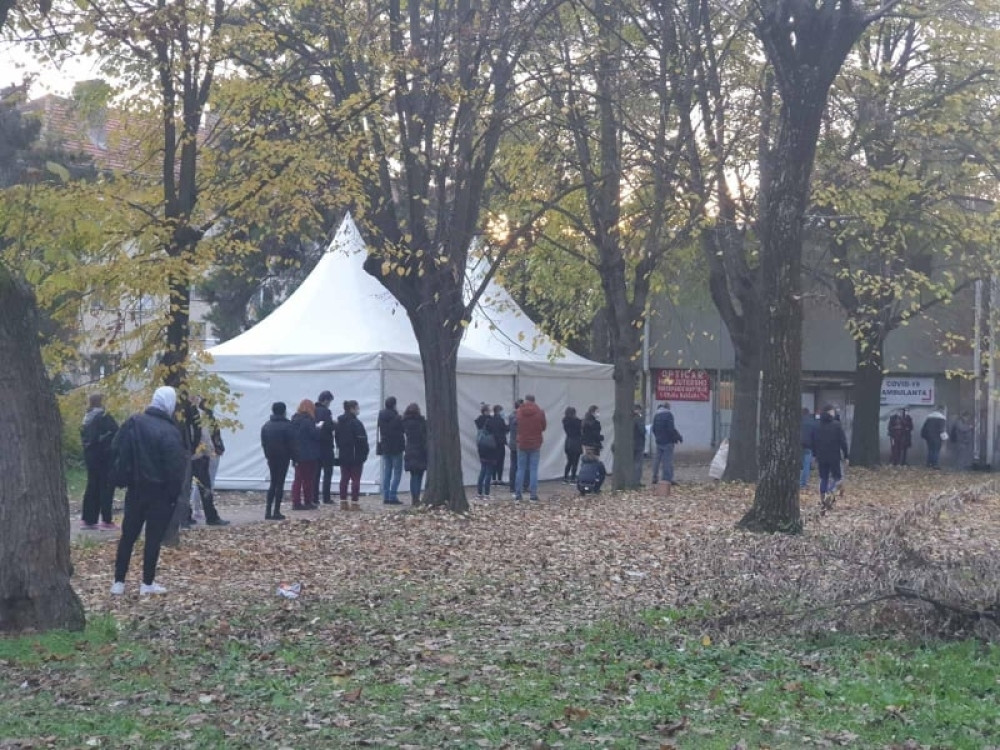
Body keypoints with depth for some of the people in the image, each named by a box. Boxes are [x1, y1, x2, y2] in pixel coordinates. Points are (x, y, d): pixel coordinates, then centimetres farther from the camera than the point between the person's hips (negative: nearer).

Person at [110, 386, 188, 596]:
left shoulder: (134, 422, -1)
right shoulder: (169, 432, -16)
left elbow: (116, 449, 3)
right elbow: (175, 468, -16)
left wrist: (122, 479, 12)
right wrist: (175, 494, -6)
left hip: (135, 489, 4)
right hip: (159, 492, -4)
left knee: (128, 535, 11)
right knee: (154, 537, 4)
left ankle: (119, 582, 12)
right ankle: (148, 583, 7)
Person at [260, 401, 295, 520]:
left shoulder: (266, 425, 6)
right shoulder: (287, 426, -12)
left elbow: (263, 443, 9)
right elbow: (291, 444, -12)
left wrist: (267, 455, 15)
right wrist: (293, 456, -1)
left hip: (271, 457, 5)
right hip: (283, 457, -5)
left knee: (273, 482, 13)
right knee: (280, 483, -2)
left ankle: (268, 511, 6)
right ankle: (276, 511, -4)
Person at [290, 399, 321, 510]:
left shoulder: (295, 420, 7)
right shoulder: (307, 421, -18)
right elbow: (316, 435, -17)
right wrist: (319, 427, 2)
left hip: (298, 454, 7)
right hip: (309, 455, -7)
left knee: (298, 478, 9)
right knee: (308, 479, 3)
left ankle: (296, 502, 7)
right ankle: (308, 502, 6)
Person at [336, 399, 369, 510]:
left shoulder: (339, 422, 8)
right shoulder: (356, 423, -16)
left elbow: (336, 437, 13)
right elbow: (362, 439, -17)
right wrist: (364, 453, -7)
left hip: (343, 455, 7)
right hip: (356, 456, -7)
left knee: (344, 478, 11)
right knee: (356, 479, -2)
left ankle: (343, 502, 11)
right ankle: (354, 503, -4)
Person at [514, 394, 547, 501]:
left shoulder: (519, 411, -4)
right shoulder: (540, 412, -7)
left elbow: (516, 426, 7)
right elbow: (544, 427, 4)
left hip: (522, 444, 1)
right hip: (535, 444, -1)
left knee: (521, 469, 8)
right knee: (534, 469, 1)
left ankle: (517, 493, 6)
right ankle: (533, 494, -3)